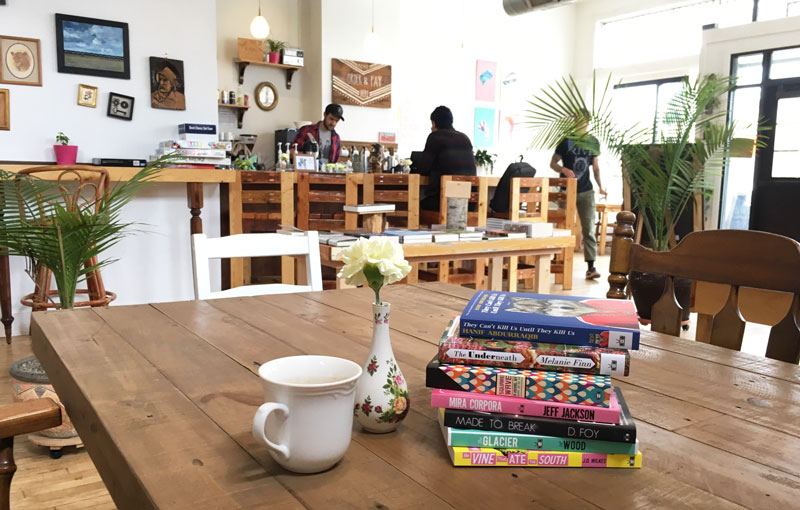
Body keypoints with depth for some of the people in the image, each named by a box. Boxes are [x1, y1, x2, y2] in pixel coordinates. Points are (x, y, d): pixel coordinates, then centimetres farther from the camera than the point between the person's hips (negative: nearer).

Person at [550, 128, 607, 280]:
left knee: (589, 229, -6)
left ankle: (591, 267, -7)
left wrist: (600, 187, 3)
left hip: (586, 191, 2)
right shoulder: (566, 141, -2)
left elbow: (595, 166, 14)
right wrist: (564, 169, -21)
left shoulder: (593, 142, 8)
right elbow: (553, 163, 0)